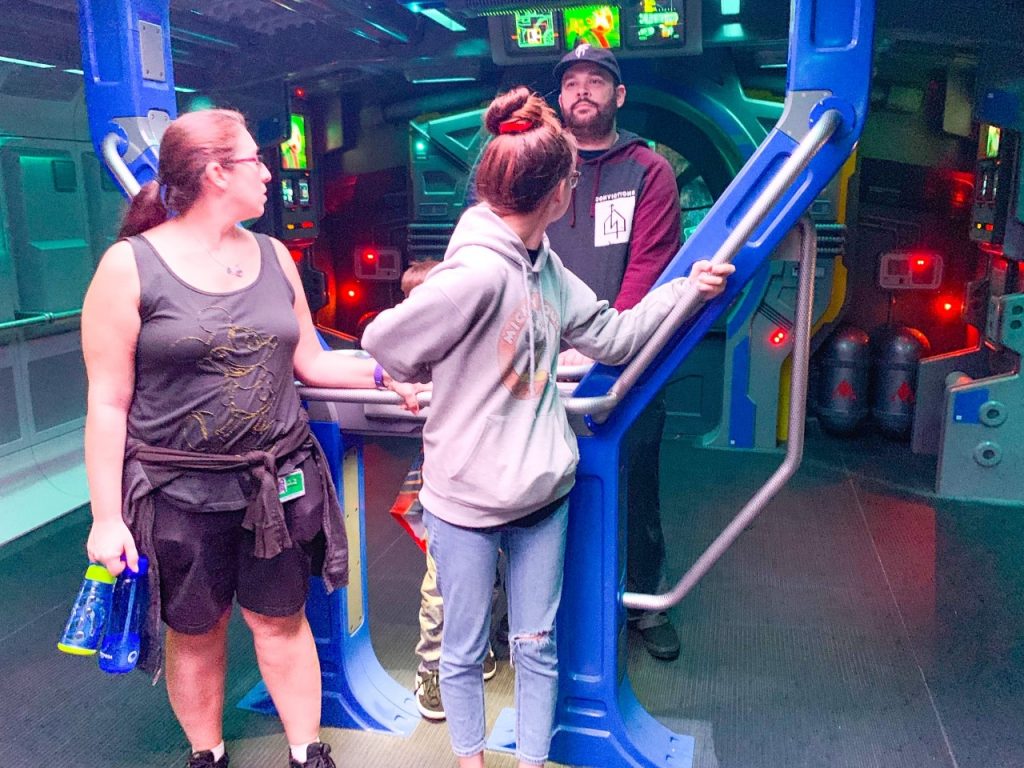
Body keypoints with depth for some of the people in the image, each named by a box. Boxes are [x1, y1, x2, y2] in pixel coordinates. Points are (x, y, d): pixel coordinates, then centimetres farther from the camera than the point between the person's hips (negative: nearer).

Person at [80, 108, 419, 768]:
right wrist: (106, 516, -10)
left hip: (277, 484, 3)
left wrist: (385, 374, 0)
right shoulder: (130, 266, -9)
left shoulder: (273, 257, 5)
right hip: (180, 491, -3)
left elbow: (309, 362, 13)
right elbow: (108, 401, -9)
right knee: (197, 634, 14)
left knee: (282, 619, 14)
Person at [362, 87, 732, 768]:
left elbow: (611, 335, 8)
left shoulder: (545, 265, 3)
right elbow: (383, 341, -18)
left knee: (538, 644, 18)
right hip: (466, 500, -7)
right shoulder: (478, 271, -24)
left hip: (542, 491, 7)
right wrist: (443, 377, -1)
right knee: (465, 649, 15)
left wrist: (686, 289, 1)